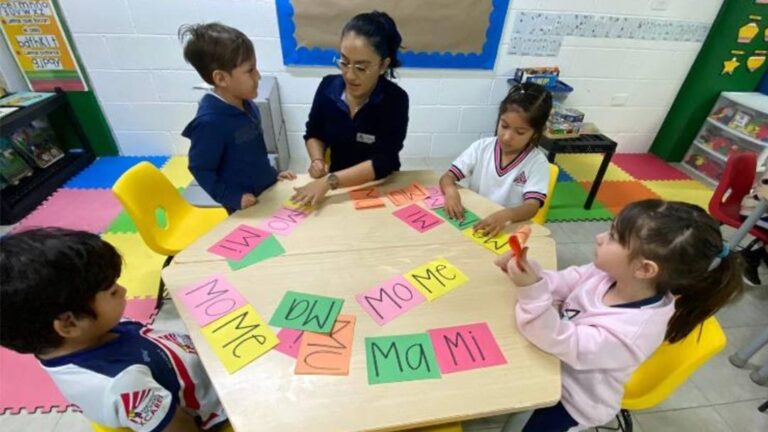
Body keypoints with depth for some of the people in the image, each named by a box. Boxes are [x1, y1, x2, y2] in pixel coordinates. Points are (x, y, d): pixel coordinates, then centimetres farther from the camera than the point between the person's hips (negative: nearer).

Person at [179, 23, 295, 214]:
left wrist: (273, 174, 10)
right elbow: (200, 169, -18)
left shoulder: (247, 105, -1)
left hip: (269, 192, 7)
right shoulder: (210, 122, -26)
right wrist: (233, 198, -19)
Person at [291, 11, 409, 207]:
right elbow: (313, 134, 10)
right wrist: (317, 161, -10)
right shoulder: (328, 86, -5)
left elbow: (383, 162, -22)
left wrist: (329, 181, -30)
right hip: (338, 188, 2)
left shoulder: (395, 100, -16)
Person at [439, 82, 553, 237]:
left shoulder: (537, 162, -7)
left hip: (509, 229, -1)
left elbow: (532, 206, -18)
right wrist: (451, 190, -27)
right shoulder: (481, 147, -1)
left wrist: (505, 215, -39)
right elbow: (447, 177, -4)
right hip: (471, 221, 1)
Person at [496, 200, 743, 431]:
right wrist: (526, 270, -29)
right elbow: (563, 284, -9)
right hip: (556, 365, 6)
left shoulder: (630, 332, -37)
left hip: (573, 396, -5)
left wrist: (532, 291, -51)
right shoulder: (609, 272, -18)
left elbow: (562, 344, -38)